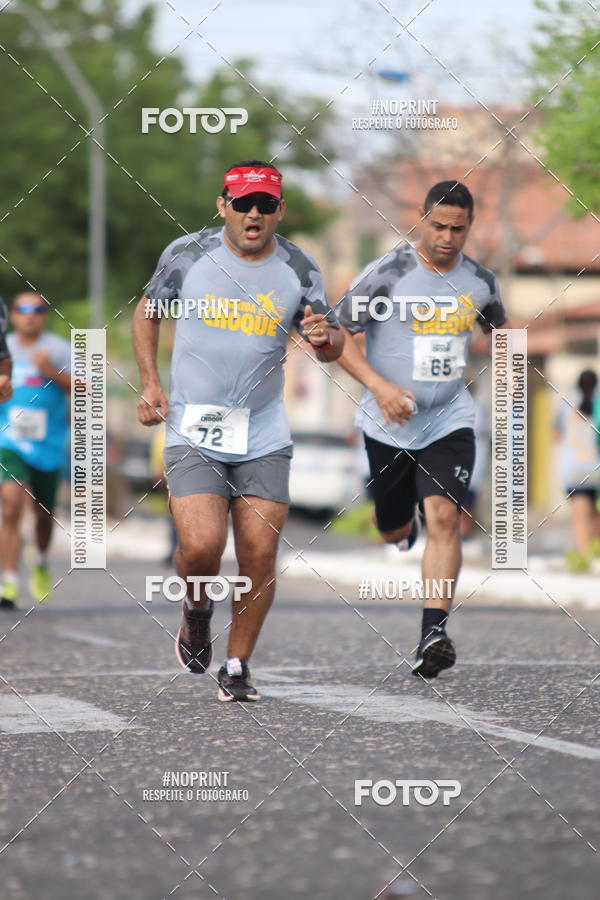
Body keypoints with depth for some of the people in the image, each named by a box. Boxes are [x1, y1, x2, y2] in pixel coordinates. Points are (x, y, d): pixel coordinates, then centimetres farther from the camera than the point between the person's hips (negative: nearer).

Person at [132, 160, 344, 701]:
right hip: (193, 430, -2)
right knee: (201, 546, -17)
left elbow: (333, 348, 8)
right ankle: (198, 609, 18)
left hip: (264, 436, 2)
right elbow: (148, 311, 13)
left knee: (260, 555, -4)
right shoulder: (187, 254, -3)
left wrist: (325, 337, -17)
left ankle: (237, 666, 14)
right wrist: (150, 385, 3)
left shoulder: (299, 270, 0)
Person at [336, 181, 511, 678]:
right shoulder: (387, 274, -11)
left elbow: (498, 326, 24)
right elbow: (338, 335, -10)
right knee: (393, 530, 12)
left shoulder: (480, 281, 2)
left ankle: (433, 634, -23)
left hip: (450, 421, 1)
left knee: (444, 516, -19)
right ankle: (406, 528, 52)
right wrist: (378, 385, -24)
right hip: (389, 425, -1)